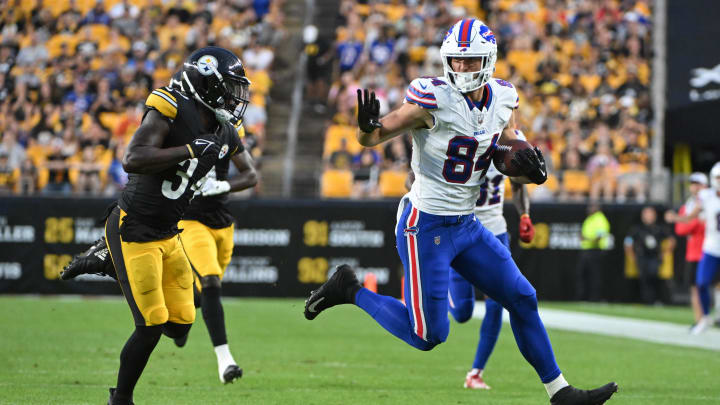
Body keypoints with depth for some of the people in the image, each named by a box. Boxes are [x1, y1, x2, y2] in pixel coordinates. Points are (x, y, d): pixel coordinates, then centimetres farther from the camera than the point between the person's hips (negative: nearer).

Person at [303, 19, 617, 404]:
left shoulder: (502, 101, 2)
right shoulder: (433, 100, -19)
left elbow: (510, 162, 14)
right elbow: (372, 139, -12)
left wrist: (529, 167, -9)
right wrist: (367, 125, -37)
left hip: (467, 226, 7)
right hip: (426, 227, -7)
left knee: (522, 300, 10)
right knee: (427, 336, -5)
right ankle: (351, 290, 14)